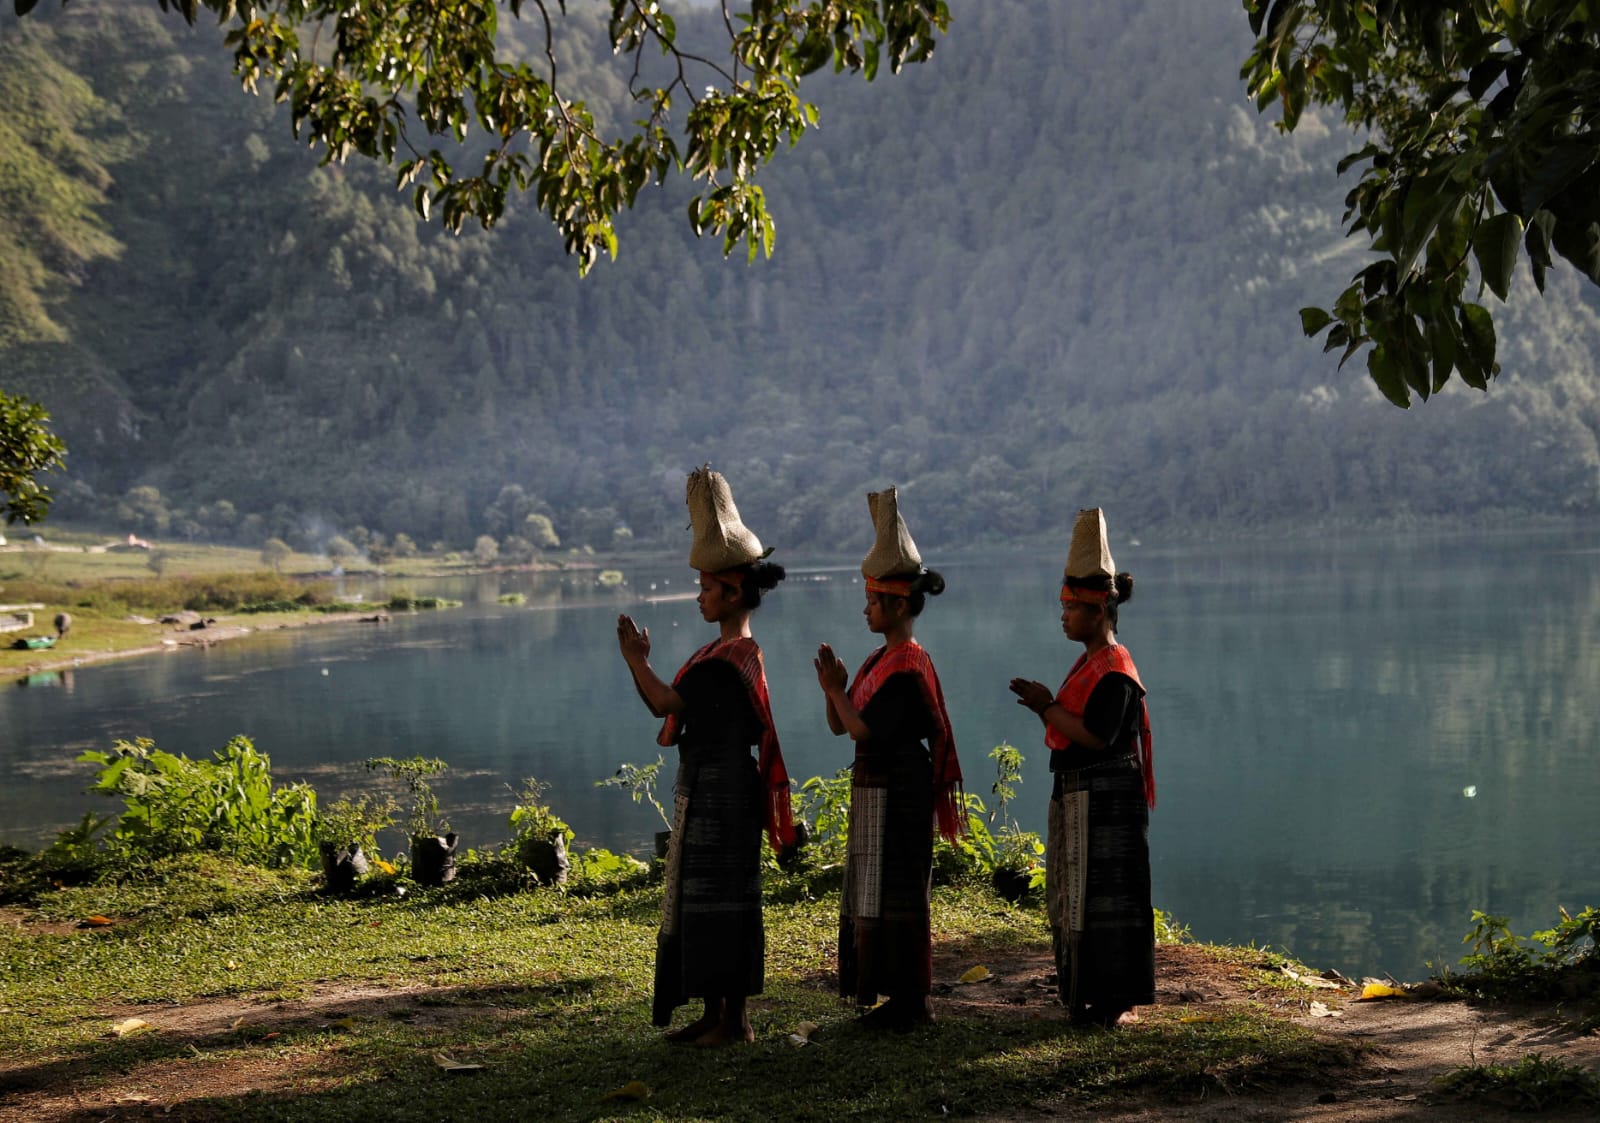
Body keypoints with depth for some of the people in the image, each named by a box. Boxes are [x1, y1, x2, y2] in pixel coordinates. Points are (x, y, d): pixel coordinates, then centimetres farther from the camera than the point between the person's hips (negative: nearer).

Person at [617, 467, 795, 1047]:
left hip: (723, 794, -10)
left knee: (722, 899, -4)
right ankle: (714, 1013, 20)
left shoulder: (736, 656, -17)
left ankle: (736, 1018, 3)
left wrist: (637, 659, -8)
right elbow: (663, 707, 14)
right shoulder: (720, 652, 14)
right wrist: (636, 661, 5)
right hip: (702, 791, 10)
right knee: (699, 898, 13)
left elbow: (668, 704, -19)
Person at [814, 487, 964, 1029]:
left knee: (896, 893, -4)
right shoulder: (879, 660, 13)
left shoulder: (907, 666, -16)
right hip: (873, 787, 10)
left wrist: (835, 689, -12)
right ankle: (902, 996, 20)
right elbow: (840, 726, 13)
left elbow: (865, 730, -22)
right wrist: (834, 689, -4)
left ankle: (912, 1000, 3)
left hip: (897, 793, -10)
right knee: (875, 893, 13)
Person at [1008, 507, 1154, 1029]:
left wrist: (1047, 707, -17)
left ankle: (1119, 1001, 2)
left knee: (1107, 898, -5)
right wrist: (1045, 707, 2)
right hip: (1077, 796, 10)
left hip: (1107, 800, -10)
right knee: (1077, 899, 13)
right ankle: (1090, 995, 21)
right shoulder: (1088, 663, 15)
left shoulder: (1114, 670, -15)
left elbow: (1096, 736, -23)